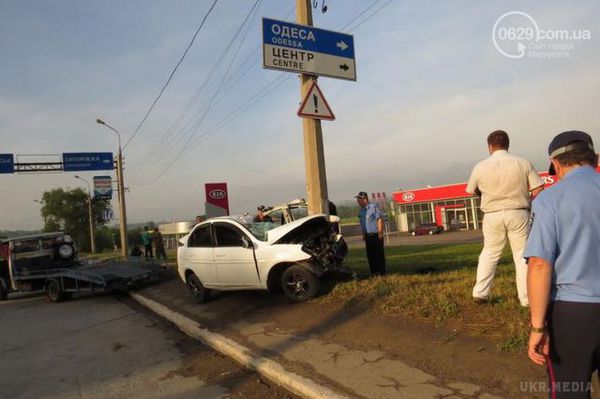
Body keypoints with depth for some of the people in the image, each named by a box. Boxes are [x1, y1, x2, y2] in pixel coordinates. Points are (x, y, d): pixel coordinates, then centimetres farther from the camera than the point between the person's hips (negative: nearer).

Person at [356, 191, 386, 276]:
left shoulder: (374, 206, -9)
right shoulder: (361, 210, 13)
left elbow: (380, 219, -12)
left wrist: (380, 232, -14)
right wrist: (363, 234, 16)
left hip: (376, 235, -7)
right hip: (368, 236, 7)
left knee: (379, 254, -2)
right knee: (370, 255, 9)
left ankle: (381, 272, 4)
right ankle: (373, 272, 18)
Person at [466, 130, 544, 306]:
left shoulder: (480, 166, -4)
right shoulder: (523, 163, -5)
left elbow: (472, 191, 7)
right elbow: (538, 190, -6)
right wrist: (524, 199, 13)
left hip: (492, 215, 1)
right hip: (518, 213, -1)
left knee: (489, 253, 17)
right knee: (522, 255, 9)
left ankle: (480, 292, 15)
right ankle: (526, 298, 14)